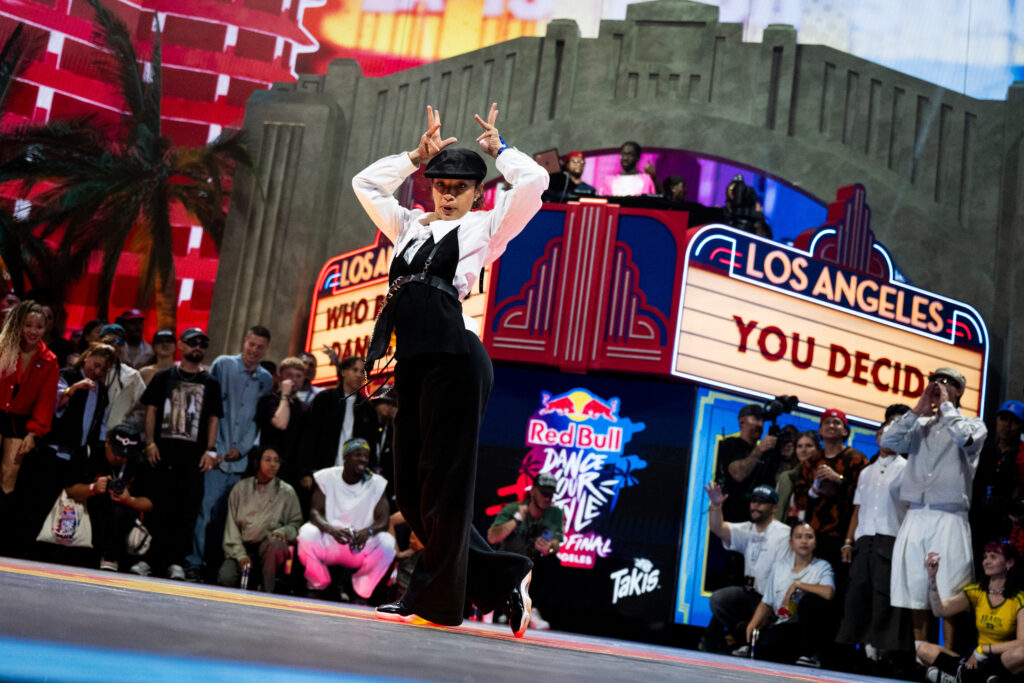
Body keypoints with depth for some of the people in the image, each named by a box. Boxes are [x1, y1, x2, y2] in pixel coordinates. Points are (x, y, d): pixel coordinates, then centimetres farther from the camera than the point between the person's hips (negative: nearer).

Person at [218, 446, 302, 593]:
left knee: (276, 543, -38)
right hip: (243, 546, 1)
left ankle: (267, 593, -21)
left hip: (270, 547, 0)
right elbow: (232, 525, 6)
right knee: (225, 578, -29)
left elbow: (296, 522, 9)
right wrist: (240, 555, -8)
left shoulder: (286, 491, 7)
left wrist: (283, 531, -15)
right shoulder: (240, 488, 9)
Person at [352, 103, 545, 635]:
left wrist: (498, 149, 15)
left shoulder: (485, 226, 10)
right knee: (411, 490, 7)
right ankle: (502, 581, 15)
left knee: (443, 482, -4)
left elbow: (535, 182, -2)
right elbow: (364, 183, 30)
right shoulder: (409, 225, 26)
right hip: (412, 361, 7)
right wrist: (416, 155, 26)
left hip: (453, 356, -7)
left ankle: (434, 598, 4)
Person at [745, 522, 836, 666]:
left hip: (808, 628, 0)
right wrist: (753, 624, -1)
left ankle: (809, 655, -16)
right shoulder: (779, 565, 15)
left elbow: (829, 593, -20)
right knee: (763, 646, -34)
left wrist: (797, 585, -11)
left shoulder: (822, 567, 4)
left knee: (810, 599, -34)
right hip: (782, 626, 1)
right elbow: (766, 603, 17)